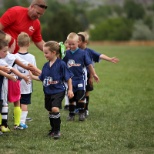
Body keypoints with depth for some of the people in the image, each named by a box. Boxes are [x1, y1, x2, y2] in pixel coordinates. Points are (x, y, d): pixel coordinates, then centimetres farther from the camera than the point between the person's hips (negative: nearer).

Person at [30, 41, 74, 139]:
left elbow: (68, 78, -6)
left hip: (58, 91, -7)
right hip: (48, 92, 7)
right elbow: (41, 78, 16)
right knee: (50, 111, 14)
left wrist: (70, 90, -7)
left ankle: (57, 130, -10)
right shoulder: (46, 65, 5)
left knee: (55, 109, -22)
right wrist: (31, 76, 6)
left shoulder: (61, 64, -12)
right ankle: (53, 129, 32)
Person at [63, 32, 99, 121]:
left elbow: (89, 65, 2)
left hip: (80, 78, -2)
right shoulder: (66, 54, -1)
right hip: (70, 79, 2)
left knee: (80, 96, -9)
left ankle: (81, 113, 7)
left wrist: (94, 74, 8)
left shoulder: (83, 53, -5)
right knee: (71, 98, 8)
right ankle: (71, 114, 19)